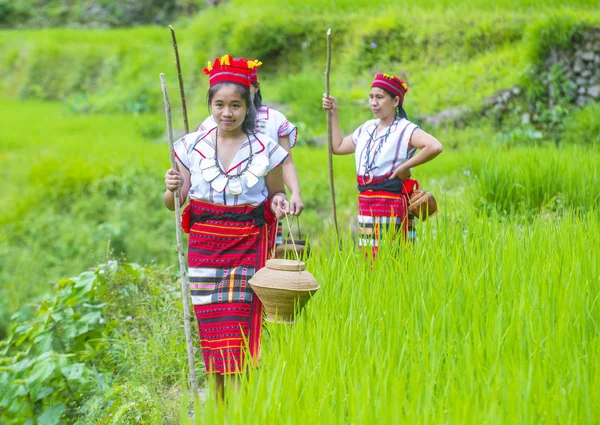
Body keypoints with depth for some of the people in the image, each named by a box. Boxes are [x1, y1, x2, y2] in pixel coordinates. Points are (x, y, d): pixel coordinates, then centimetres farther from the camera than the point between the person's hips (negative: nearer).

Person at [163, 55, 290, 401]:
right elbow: (174, 203, 7)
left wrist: (278, 203, -11)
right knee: (212, 327, 3)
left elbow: (276, 195, 12)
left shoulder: (265, 149, -1)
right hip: (204, 245, 2)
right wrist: (172, 189, -15)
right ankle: (219, 407, 15)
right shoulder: (192, 146, 3)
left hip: (248, 246, -2)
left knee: (238, 325, -9)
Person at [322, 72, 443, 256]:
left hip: (391, 205, -7)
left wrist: (404, 167, -20)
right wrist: (333, 113, 23)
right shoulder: (367, 128, 15)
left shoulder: (405, 130, -9)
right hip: (365, 205, 7)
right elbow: (338, 146, 26)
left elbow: (434, 147, -26)